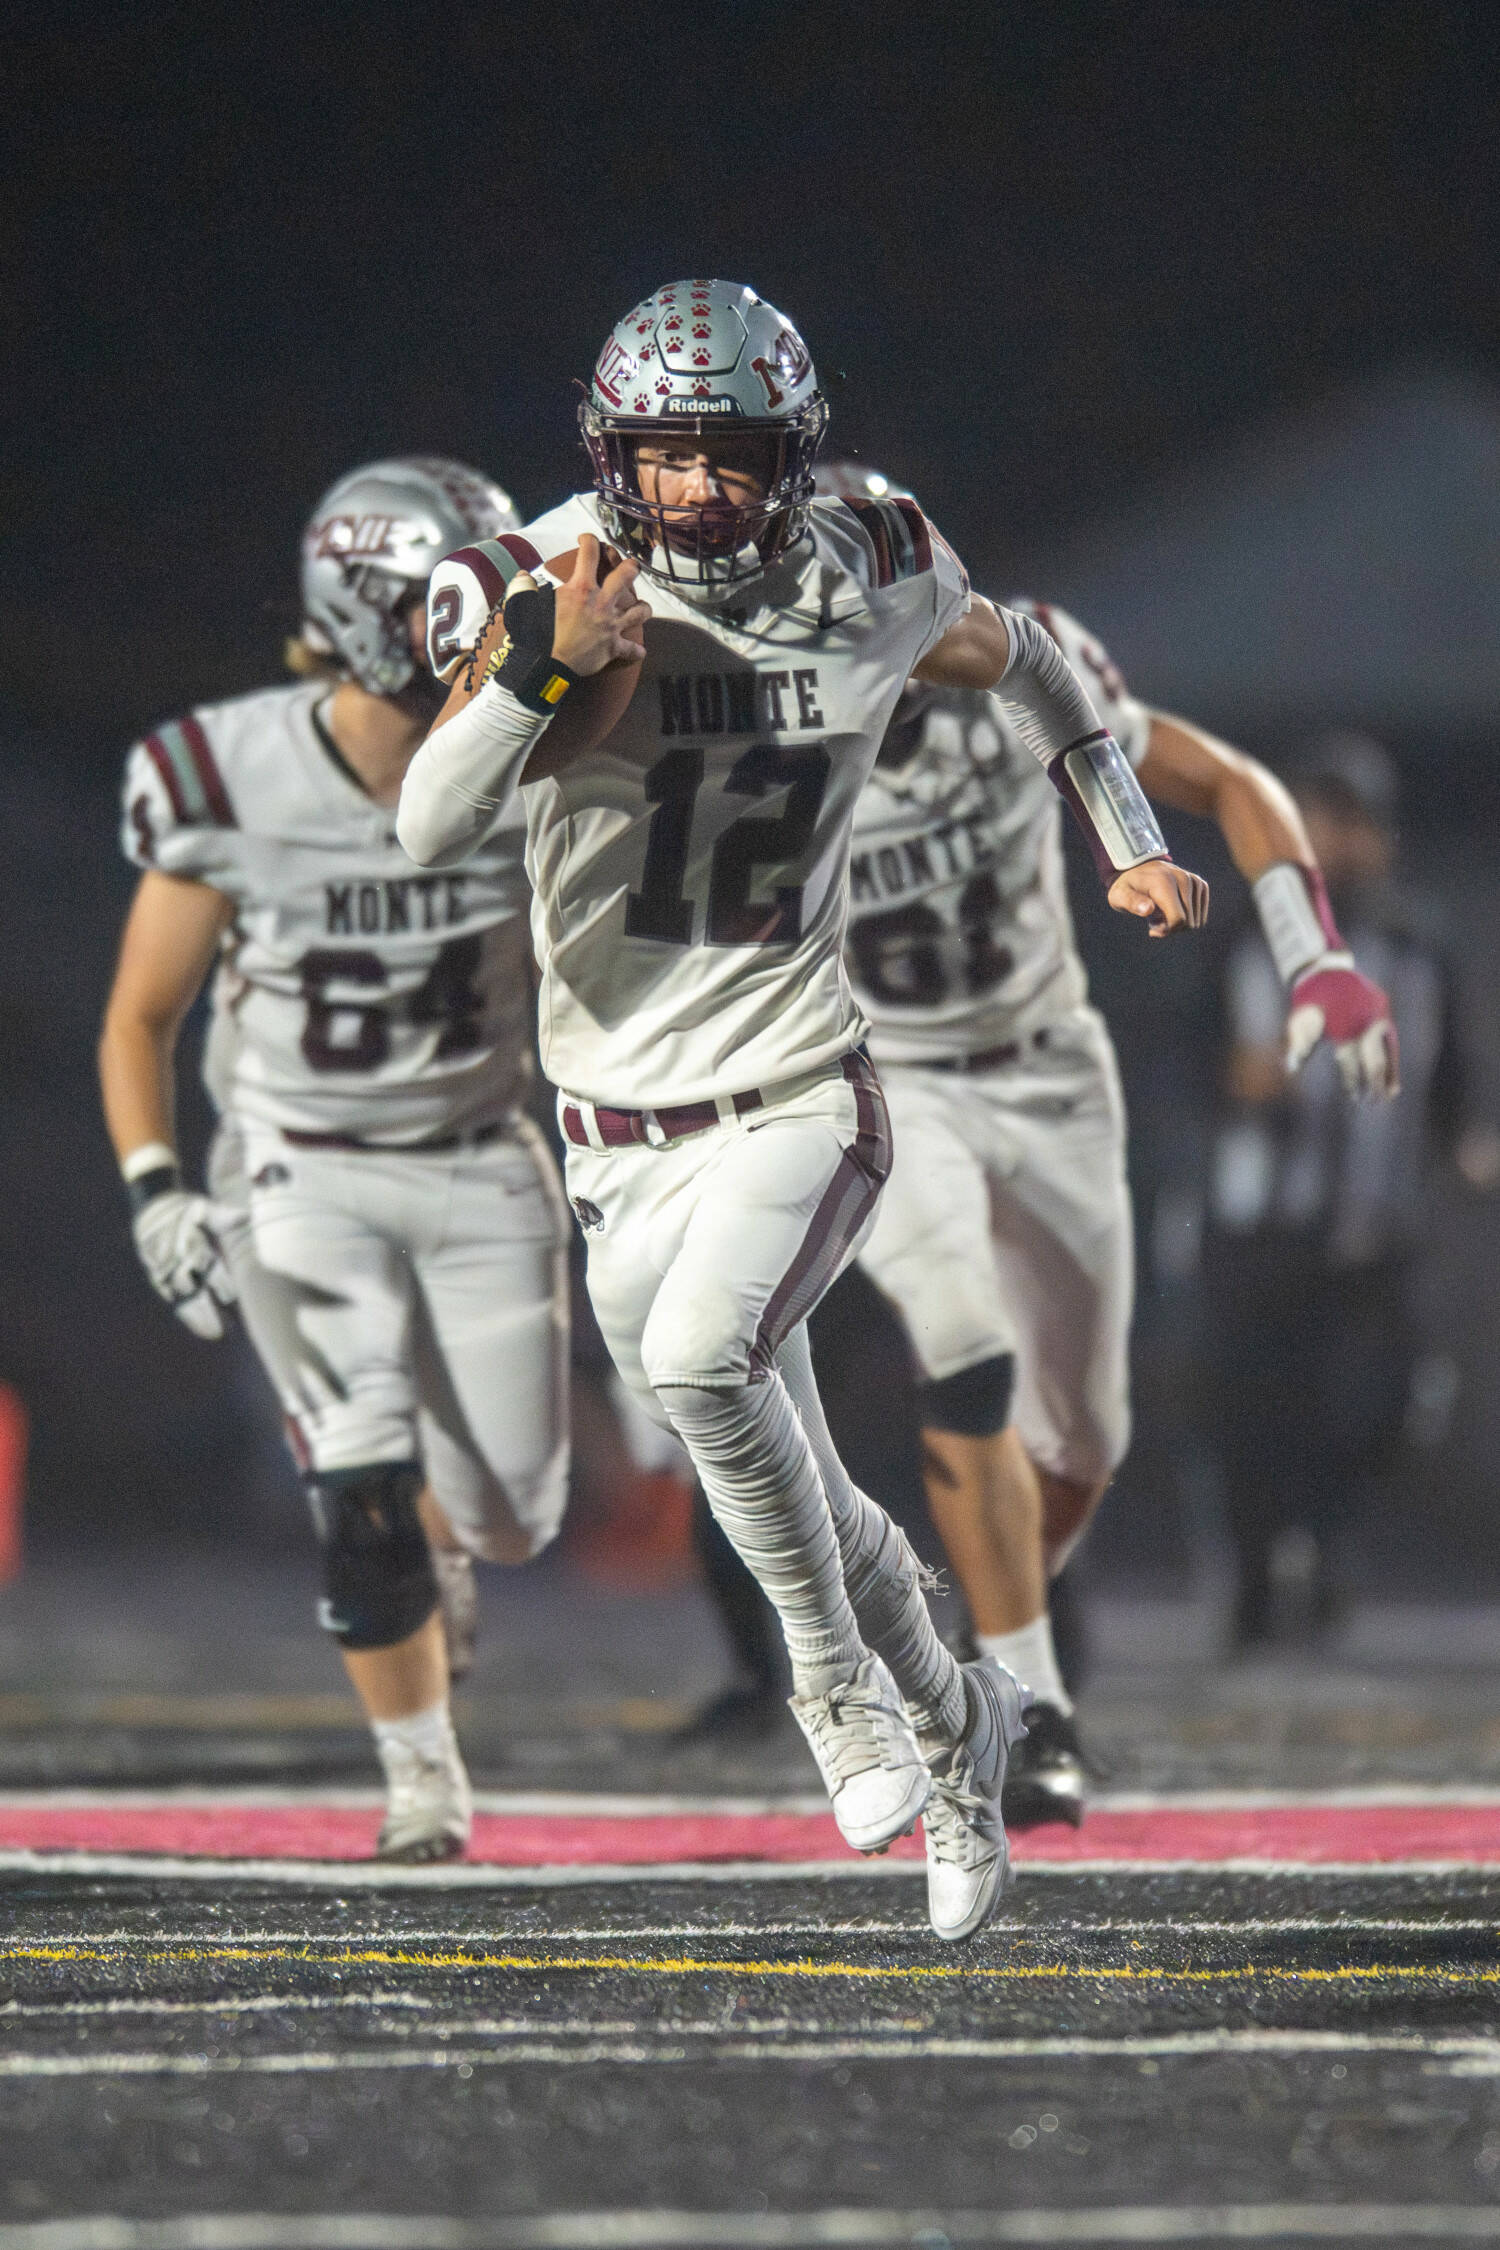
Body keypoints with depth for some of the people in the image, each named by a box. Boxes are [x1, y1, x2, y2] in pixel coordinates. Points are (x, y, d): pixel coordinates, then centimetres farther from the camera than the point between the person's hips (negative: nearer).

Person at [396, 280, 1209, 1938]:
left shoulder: (869, 584, -4)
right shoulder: (546, 590, -11)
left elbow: (1016, 661, 19)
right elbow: (428, 831, -23)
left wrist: (1130, 840, 16)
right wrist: (544, 668, -36)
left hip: (799, 1098, -2)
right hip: (626, 1130, 2)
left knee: (700, 1360, -30)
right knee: (781, 1493, 12)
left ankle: (840, 1681, -10)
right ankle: (950, 1722, 38)